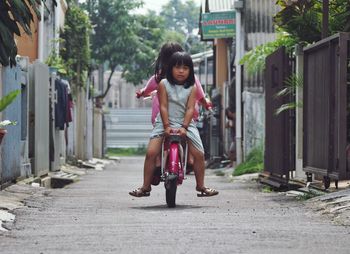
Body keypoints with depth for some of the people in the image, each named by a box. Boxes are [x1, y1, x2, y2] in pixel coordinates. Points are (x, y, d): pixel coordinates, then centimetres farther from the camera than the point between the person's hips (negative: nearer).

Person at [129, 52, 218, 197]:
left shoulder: (192, 88, 3)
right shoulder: (164, 84, -1)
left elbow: (190, 109, -6)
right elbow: (163, 106, -6)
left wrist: (184, 127, -19)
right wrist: (167, 126, -16)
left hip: (185, 124, 1)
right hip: (164, 123, -1)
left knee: (199, 154, -10)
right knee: (151, 152, -17)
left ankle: (201, 186, 9)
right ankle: (146, 186, -6)